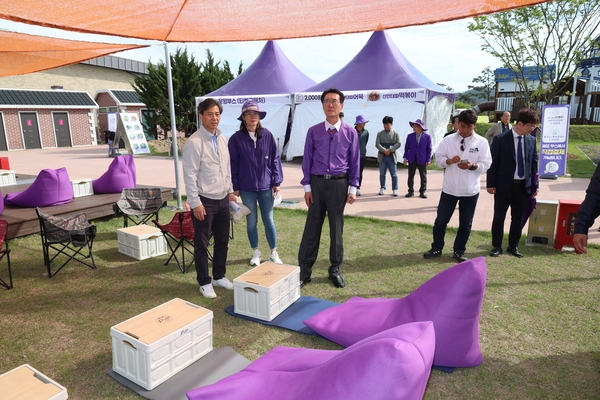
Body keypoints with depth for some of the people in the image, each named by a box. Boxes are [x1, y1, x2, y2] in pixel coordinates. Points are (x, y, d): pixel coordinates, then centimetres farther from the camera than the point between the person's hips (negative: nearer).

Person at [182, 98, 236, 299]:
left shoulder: (222, 139, 8)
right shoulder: (194, 142, -14)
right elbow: (189, 175, -15)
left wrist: (230, 191, 12)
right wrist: (195, 203, -16)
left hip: (223, 199, 7)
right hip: (205, 200, -7)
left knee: (223, 241, 16)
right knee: (202, 244, 7)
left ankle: (219, 276, 34)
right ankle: (204, 282, 22)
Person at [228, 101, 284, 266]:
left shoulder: (267, 135, -2)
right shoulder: (236, 138, -4)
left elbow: (275, 158, 2)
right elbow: (233, 164, -1)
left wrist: (277, 181, 0)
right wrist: (235, 186, -1)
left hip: (266, 186, 0)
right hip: (247, 188, 0)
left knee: (268, 220, 9)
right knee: (251, 221, 11)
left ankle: (274, 253, 23)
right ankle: (256, 253, 27)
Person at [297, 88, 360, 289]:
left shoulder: (350, 132, 1)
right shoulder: (313, 131, 1)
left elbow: (354, 162, 3)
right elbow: (307, 160, 3)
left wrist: (353, 189, -1)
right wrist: (307, 187, -2)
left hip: (339, 183, 0)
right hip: (317, 182, 0)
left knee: (336, 228, 10)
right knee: (312, 227, 5)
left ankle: (335, 270, 25)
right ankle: (304, 270, 15)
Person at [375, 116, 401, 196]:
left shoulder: (395, 134, 6)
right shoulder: (380, 134, 7)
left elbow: (398, 144, -4)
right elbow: (377, 144, -4)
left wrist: (390, 150, -16)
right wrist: (384, 150, -18)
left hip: (392, 156, -1)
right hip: (382, 156, 1)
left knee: (394, 174, 0)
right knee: (382, 174, 7)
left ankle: (395, 189, 8)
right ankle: (382, 188, 18)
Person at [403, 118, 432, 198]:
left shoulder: (427, 136, -3)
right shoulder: (410, 136, 2)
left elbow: (429, 149, -1)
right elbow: (406, 147, 6)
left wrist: (428, 159, -5)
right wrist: (405, 157, 0)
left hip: (422, 160, -1)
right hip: (412, 159, 2)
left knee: (423, 176, 5)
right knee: (411, 176, 6)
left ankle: (422, 192, 15)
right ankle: (411, 191, 17)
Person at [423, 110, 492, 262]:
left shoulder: (482, 142, -1)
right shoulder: (448, 140, 0)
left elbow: (486, 165, -3)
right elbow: (438, 159, 0)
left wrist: (472, 166, -22)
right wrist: (449, 160, -20)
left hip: (470, 191, 0)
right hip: (449, 188, 0)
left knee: (465, 223, 10)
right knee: (441, 221, 7)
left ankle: (459, 251, 25)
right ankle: (436, 248, 24)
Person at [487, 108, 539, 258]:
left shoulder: (531, 140, 5)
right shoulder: (500, 139, -9)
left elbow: (534, 163, 10)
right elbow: (493, 163, -8)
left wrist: (534, 185, 7)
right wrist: (491, 184, -10)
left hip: (524, 186, 4)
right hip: (504, 185, -4)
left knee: (518, 219, 12)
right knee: (499, 218, 6)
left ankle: (513, 246, 26)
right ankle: (496, 246, 19)